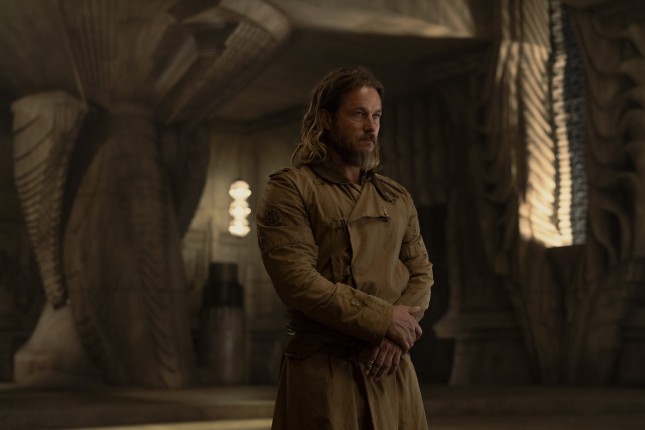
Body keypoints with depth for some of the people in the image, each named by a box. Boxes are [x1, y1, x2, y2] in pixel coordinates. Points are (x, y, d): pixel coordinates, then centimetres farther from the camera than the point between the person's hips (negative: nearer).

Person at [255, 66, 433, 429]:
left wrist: (395, 336, -10)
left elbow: (422, 274, 9)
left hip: (392, 369, 5)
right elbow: (296, 279, -15)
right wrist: (383, 318, -15)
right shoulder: (290, 189, -4)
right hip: (324, 372, -5)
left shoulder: (398, 198, 14)